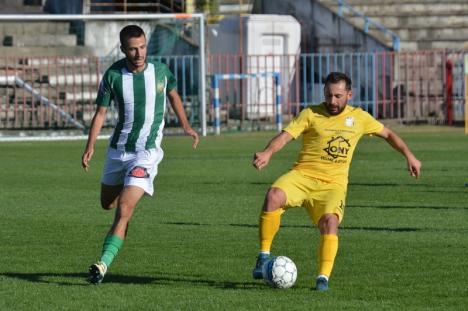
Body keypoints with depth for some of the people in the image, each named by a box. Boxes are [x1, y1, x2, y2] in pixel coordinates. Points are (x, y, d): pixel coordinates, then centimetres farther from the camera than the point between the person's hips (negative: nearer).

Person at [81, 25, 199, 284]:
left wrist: (185, 125, 9)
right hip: (118, 148, 3)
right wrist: (90, 146, -11)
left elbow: (172, 94, 14)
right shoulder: (113, 75, -9)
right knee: (107, 204, 20)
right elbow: (101, 112, -2)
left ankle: (103, 264, -23)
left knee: (124, 209, -18)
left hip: (147, 151, -3)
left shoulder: (159, 70, -8)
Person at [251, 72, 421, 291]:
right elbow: (285, 135, -12)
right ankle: (264, 256, -19)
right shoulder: (311, 114, 1)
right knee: (273, 196, -31)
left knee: (330, 222, -28)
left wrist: (409, 156, 22)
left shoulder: (359, 117, 10)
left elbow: (388, 134, 26)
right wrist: (268, 153, -31)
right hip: (302, 175, -1)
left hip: (333, 184, 1)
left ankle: (323, 278, -21)